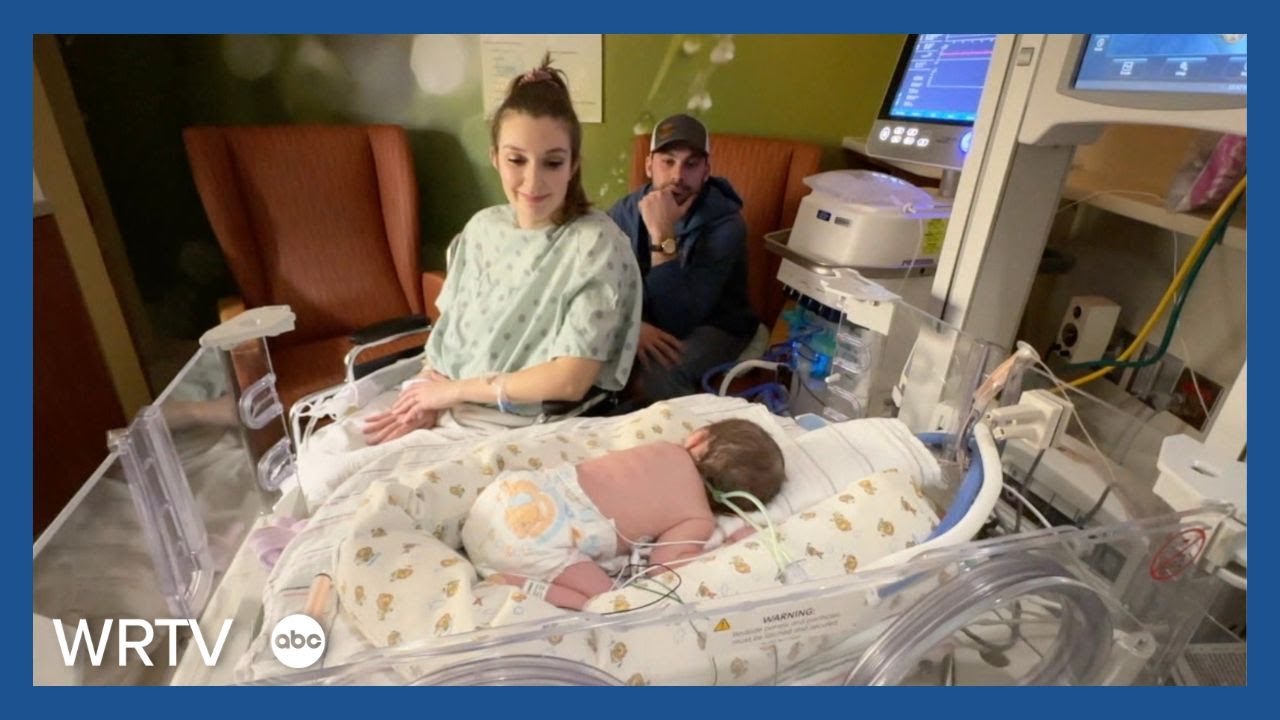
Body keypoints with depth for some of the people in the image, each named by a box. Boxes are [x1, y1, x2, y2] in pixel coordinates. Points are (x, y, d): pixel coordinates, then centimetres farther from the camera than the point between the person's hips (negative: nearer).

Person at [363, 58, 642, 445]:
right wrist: (424, 399, -9)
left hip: (526, 428, -5)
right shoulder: (481, 228, 3)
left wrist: (454, 389, -12)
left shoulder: (598, 244, -16)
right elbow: (447, 332, 10)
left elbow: (570, 380, -20)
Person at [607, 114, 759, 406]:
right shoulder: (626, 211, -7)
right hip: (642, 320, 4)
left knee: (656, 377, -35)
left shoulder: (725, 223, -23)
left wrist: (662, 235, -38)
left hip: (711, 328, -4)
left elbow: (677, 319, -30)